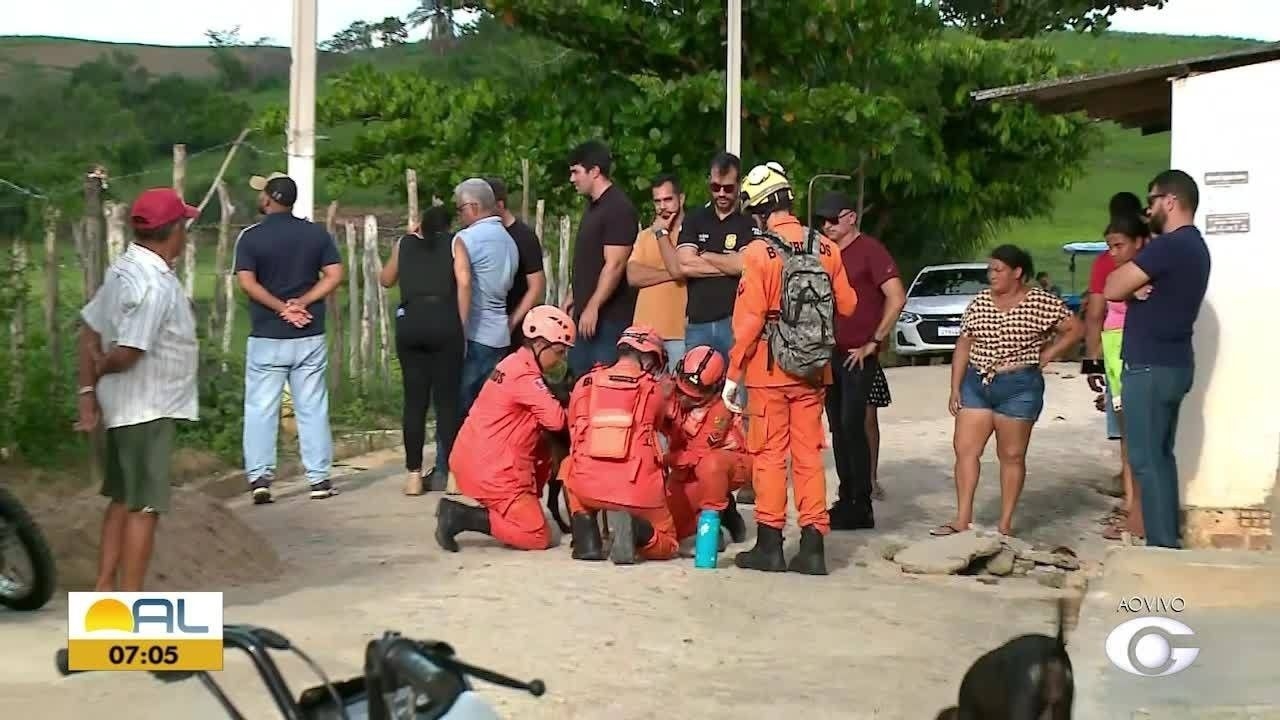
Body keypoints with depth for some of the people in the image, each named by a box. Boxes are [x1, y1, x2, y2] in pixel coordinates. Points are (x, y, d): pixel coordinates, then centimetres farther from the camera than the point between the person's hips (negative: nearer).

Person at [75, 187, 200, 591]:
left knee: (123, 500, 17)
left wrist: (87, 391, 8)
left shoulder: (123, 270, 7)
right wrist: (100, 370, -6)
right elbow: (126, 354, -27)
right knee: (144, 507, -3)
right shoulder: (155, 286, -23)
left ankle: (104, 589, 24)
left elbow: (90, 331, 9)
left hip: (125, 408, 10)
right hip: (149, 410, -10)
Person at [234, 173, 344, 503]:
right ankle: (319, 478, 8)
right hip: (310, 337, 2)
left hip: (266, 337, -2)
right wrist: (302, 303, -7)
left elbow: (248, 283, -13)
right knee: (312, 408, 7)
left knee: (260, 408, 4)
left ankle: (259, 476, -2)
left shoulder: (251, 237, -4)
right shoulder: (316, 233, 4)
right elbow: (334, 275, -2)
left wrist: (282, 308, -11)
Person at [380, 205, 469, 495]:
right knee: (447, 400, 1)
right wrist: (462, 325, -4)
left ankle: (414, 474, 6)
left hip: (409, 322, 2)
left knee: (414, 400, 6)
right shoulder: (454, 243, 11)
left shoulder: (404, 244, 18)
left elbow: (386, 279, 32)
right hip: (444, 321, -2)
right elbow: (463, 280, -6)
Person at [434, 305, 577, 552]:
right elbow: (556, 420, -23)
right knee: (538, 537, -4)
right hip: (492, 473, -10)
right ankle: (460, 516, -10)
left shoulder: (515, 364, 14)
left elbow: (544, 413, 20)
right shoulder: (525, 376, -16)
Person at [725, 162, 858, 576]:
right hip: (812, 371, 4)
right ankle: (812, 545, 9)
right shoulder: (825, 249, -1)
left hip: (769, 370, -4)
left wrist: (732, 375, -8)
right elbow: (847, 305, 6)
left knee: (769, 456, 5)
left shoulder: (759, 253, -13)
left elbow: (748, 320, -14)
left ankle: (770, 544, 7)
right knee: (808, 456, 9)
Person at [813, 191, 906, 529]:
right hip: (832, 353, 8)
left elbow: (897, 298, -17)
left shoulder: (870, 250, -9)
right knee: (838, 429, 9)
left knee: (853, 428, -10)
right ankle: (846, 500, 16)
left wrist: (874, 342, -14)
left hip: (859, 356, -8)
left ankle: (861, 508, -5)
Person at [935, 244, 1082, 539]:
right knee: (965, 449, -1)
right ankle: (962, 519, 3)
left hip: (1018, 387, -5)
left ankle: (1005, 524, 9)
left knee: (1011, 456, 3)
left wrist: (1044, 357, -8)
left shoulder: (1040, 302, -7)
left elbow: (1076, 329, -5)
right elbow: (963, 346, 9)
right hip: (976, 384, 5)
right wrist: (955, 388, 4)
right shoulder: (979, 302, 7)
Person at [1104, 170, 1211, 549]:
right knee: (1160, 455, 14)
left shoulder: (1168, 246, -18)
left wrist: (1128, 282, 4)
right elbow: (1126, 287, 15)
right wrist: (1135, 286, -6)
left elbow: (1112, 288, -15)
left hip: (1151, 366, -10)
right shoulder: (1192, 246, 15)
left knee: (1146, 459, -7)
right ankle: (1169, 539, 18)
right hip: (1171, 363, 10)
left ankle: (1161, 545, -6)